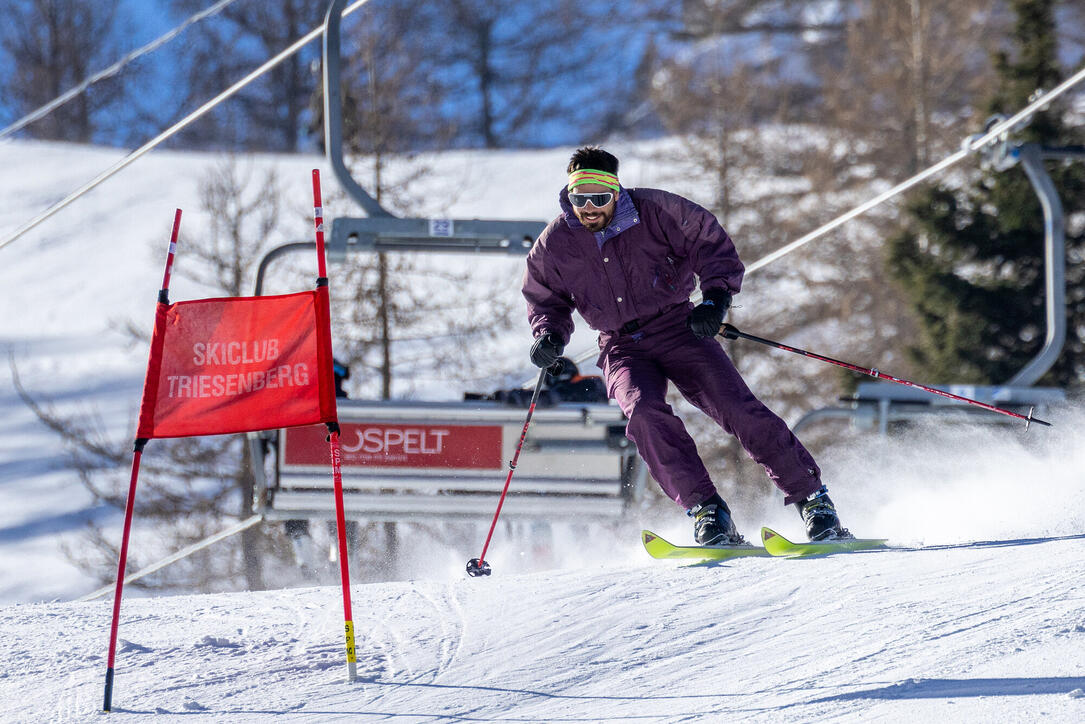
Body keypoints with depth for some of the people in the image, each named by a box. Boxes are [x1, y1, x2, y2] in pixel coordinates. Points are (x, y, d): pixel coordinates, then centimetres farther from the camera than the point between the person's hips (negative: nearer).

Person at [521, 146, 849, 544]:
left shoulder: (656, 212, -12)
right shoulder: (554, 245, -6)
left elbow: (713, 246, -4)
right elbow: (545, 299, 12)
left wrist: (716, 297, -20)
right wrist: (549, 334, -9)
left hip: (677, 328, -1)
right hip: (623, 350, 1)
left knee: (738, 409, -15)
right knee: (645, 413, -29)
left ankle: (811, 498, -6)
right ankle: (706, 511, -26)